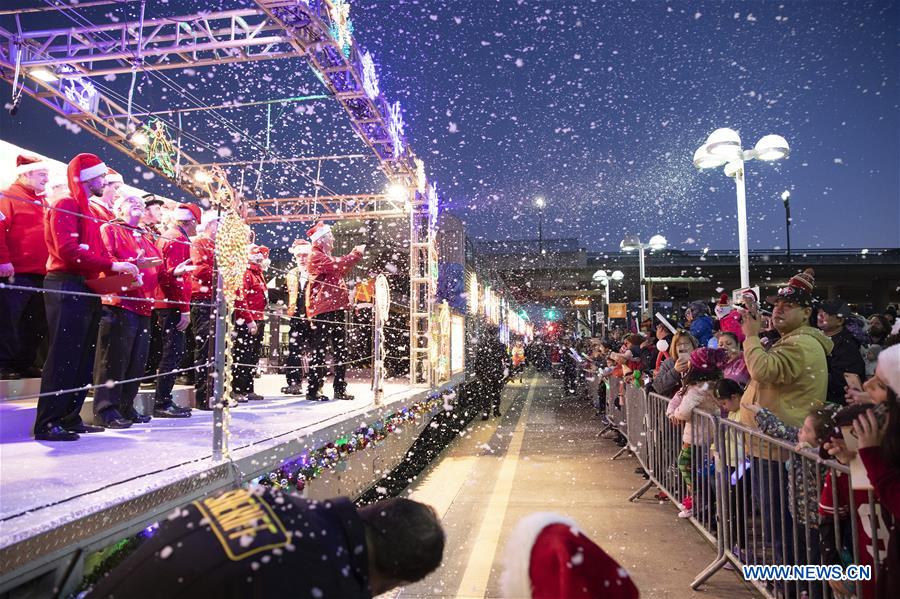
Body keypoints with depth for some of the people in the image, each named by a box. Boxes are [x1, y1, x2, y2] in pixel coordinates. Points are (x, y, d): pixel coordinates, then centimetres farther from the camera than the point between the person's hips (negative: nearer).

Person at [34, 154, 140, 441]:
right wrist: (112, 265, -21)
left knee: (83, 358, 11)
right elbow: (67, 249, -20)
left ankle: (70, 418, 18)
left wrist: (119, 268, 0)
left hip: (87, 290, 10)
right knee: (63, 356, -9)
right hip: (67, 287, -10)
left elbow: (96, 250, 18)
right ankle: (47, 423, -3)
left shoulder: (87, 211, 22)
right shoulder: (66, 206, -7)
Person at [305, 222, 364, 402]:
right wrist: (357, 254, -9)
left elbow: (340, 269, 31)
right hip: (323, 311, -10)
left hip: (335, 309, 10)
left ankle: (340, 389, 18)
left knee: (340, 350, 11)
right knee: (320, 351, -6)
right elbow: (338, 266, -21)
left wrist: (354, 254, 21)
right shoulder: (316, 256, -8)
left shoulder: (326, 256, 25)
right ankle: (313, 390, 1)